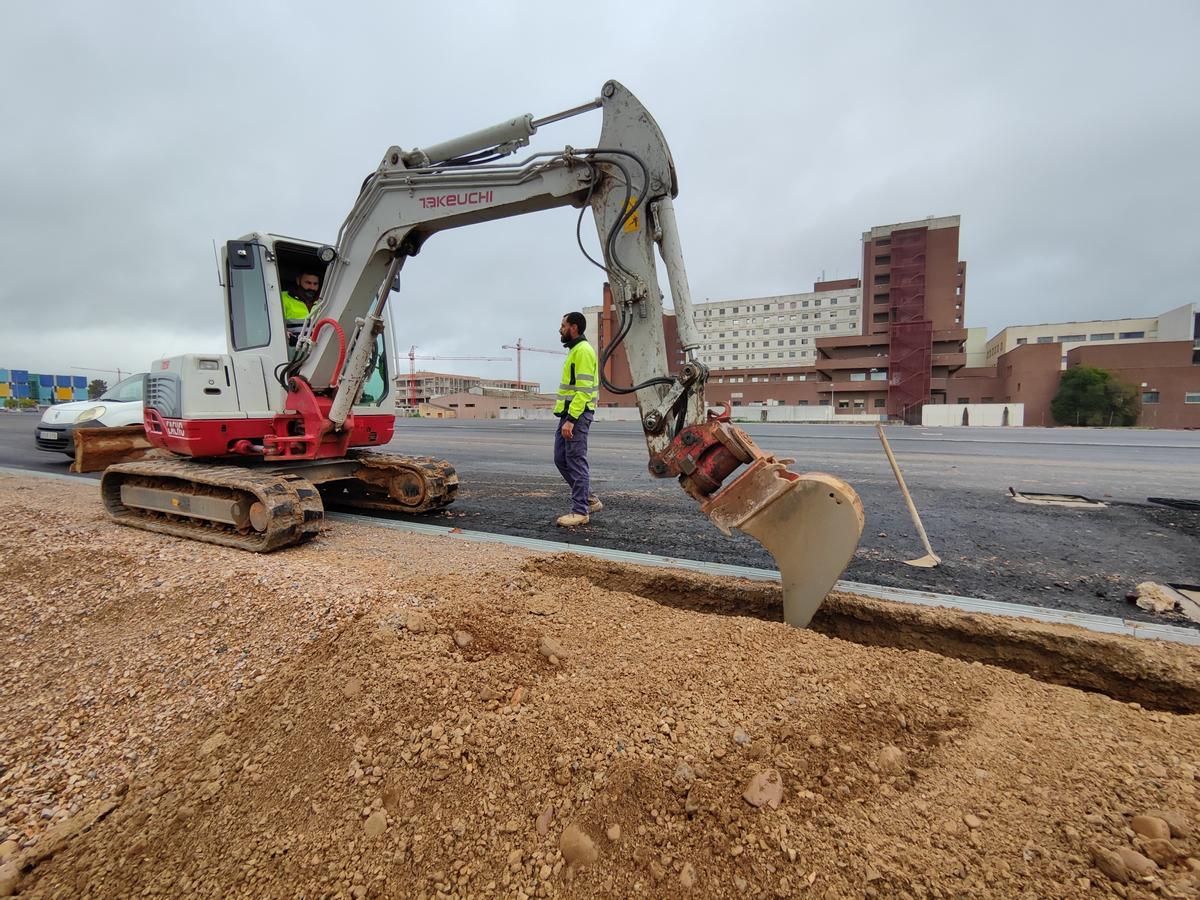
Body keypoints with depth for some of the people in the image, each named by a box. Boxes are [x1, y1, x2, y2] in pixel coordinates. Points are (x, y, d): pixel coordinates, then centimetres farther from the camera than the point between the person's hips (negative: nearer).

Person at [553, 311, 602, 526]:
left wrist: (571, 419, -24)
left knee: (576, 462, -5)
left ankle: (580, 511, 4)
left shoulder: (583, 350, -12)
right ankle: (589, 500, 20)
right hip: (568, 413, 10)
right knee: (561, 459, 12)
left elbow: (583, 389, -20)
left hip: (576, 414, -10)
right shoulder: (575, 350, 21)